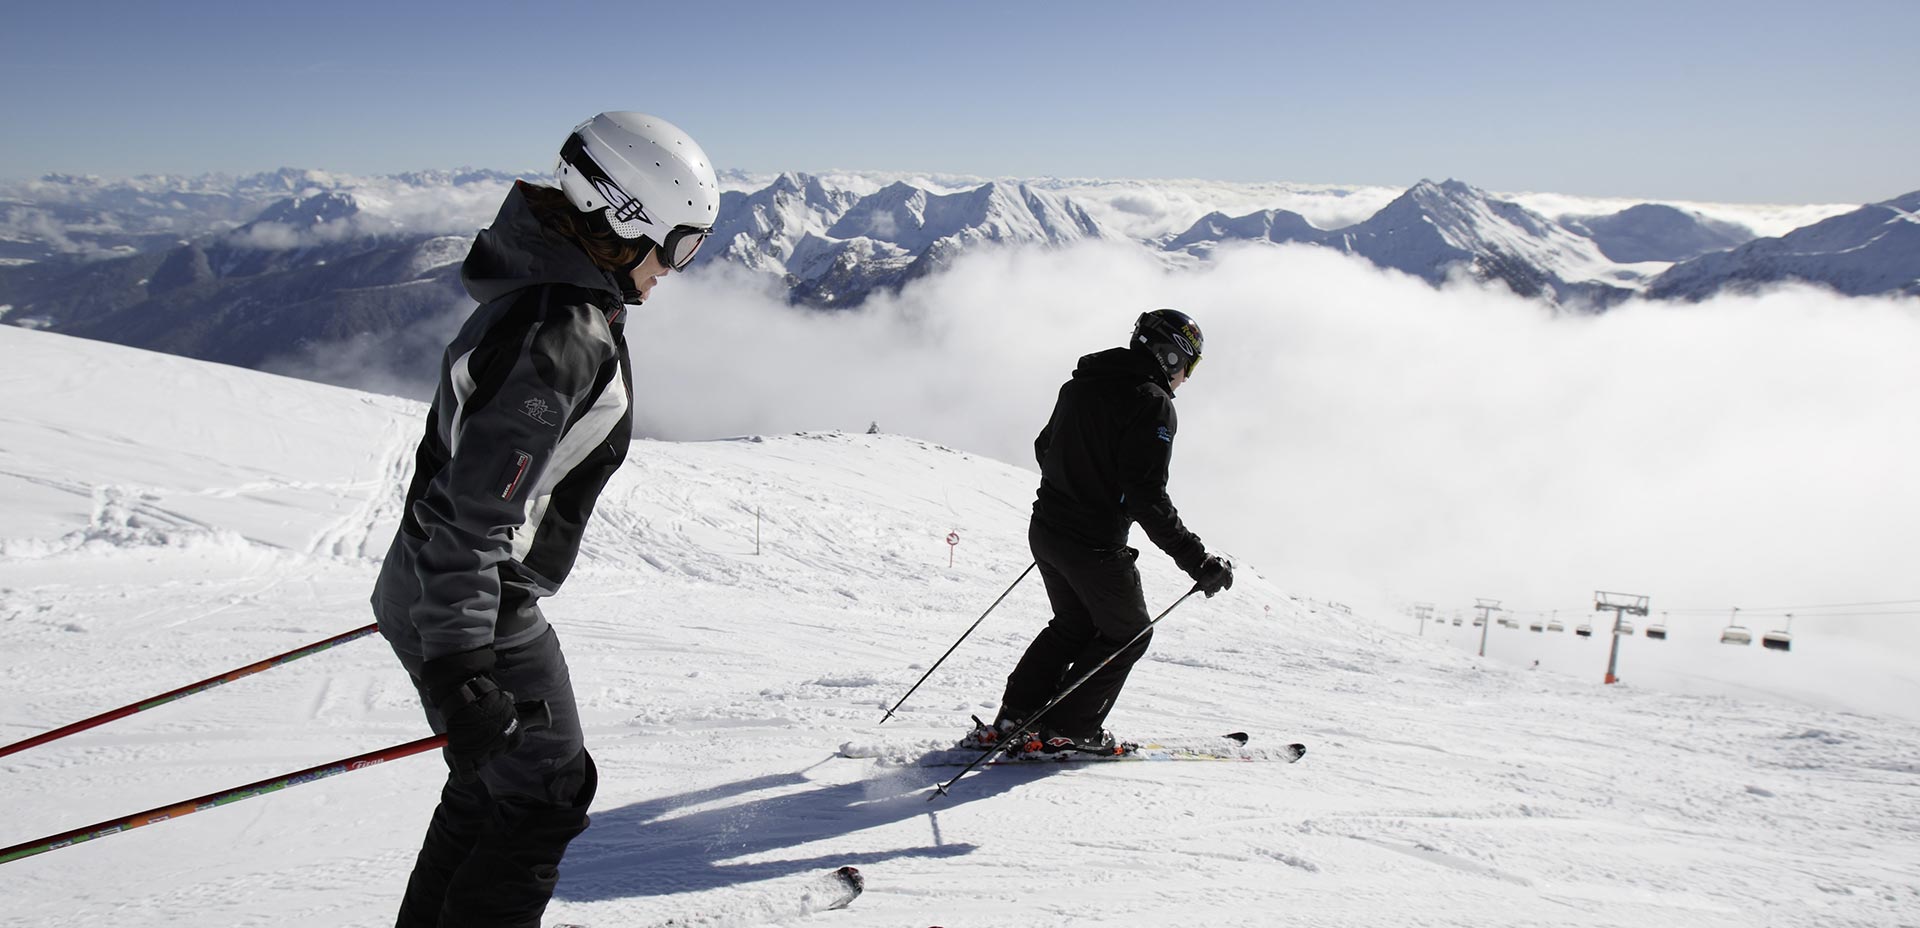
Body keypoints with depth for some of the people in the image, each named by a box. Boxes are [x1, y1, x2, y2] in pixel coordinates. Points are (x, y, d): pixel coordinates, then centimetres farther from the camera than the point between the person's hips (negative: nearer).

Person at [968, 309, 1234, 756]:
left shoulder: (1080, 383, 10)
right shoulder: (1152, 403, -15)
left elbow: (1045, 448, 20)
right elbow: (1147, 497, -23)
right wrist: (1197, 561, -21)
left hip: (1045, 529, 8)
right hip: (1094, 545, -8)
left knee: (1074, 624, 24)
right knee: (1127, 633, 13)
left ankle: (1012, 720, 19)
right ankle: (1070, 730, 11)